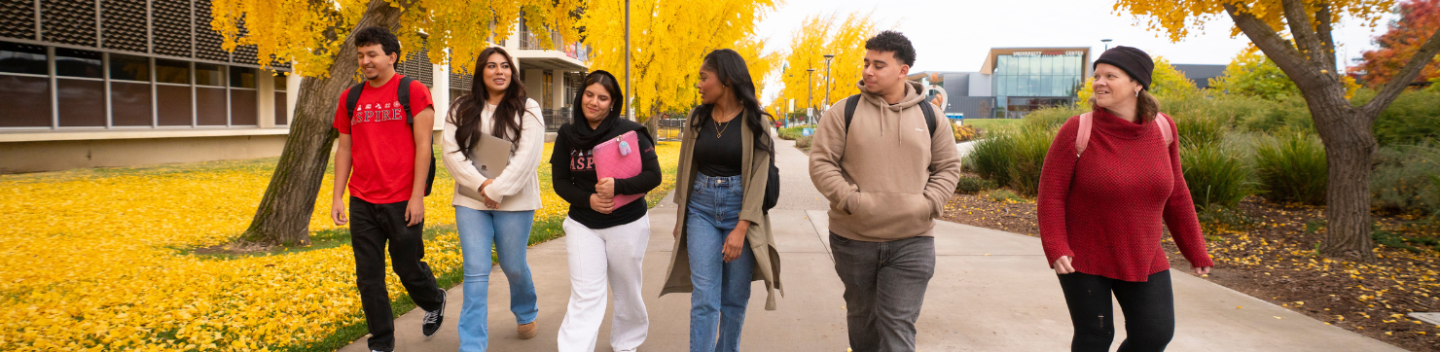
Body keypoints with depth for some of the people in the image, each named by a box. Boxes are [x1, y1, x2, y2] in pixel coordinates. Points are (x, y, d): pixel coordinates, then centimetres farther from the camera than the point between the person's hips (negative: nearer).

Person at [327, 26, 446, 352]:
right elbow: (344, 149, 13)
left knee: (408, 268, 7)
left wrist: (417, 197, -13)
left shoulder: (413, 92, -5)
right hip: (362, 203, 4)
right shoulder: (350, 98, 9)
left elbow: (423, 147, -9)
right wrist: (337, 197, 7)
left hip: (402, 202, -4)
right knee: (368, 278, 6)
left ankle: (434, 302, 39)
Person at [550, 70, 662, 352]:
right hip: (583, 226, 1)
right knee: (585, 296, -7)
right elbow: (560, 182, 1)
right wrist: (587, 200, -18)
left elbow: (653, 176, -12)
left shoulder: (629, 132, -10)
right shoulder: (567, 136, 0)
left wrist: (618, 186, -28)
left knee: (626, 291, 15)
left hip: (627, 224, -1)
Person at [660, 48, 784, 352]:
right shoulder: (698, 117, 4)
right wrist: (680, 215, 14)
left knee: (735, 298, 8)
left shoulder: (754, 121, -7)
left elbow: (759, 177, -11)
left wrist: (740, 229, -16)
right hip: (702, 209, 2)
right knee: (704, 299, -5)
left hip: (740, 209, -2)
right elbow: (686, 168, 12)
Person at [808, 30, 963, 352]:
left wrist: (928, 205, -6)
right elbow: (820, 162, -3)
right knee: (862, 317, 17)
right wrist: (850, 200, -15)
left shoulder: (929, 115, 4)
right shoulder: (843, 113, -2)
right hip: (853, 239, 1)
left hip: (912, 243, 0)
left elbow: (948, 167, 10)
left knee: (898, 326, -3)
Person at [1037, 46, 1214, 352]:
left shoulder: (1161, 127, -3)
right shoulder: (1077, 131, -15)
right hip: (1083, 258, -4)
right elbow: (1050, 196, -13)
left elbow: (1174, 194, 7)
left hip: (1140, 258, 4)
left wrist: (1195, 251, 9)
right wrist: (1056, 250, -24)